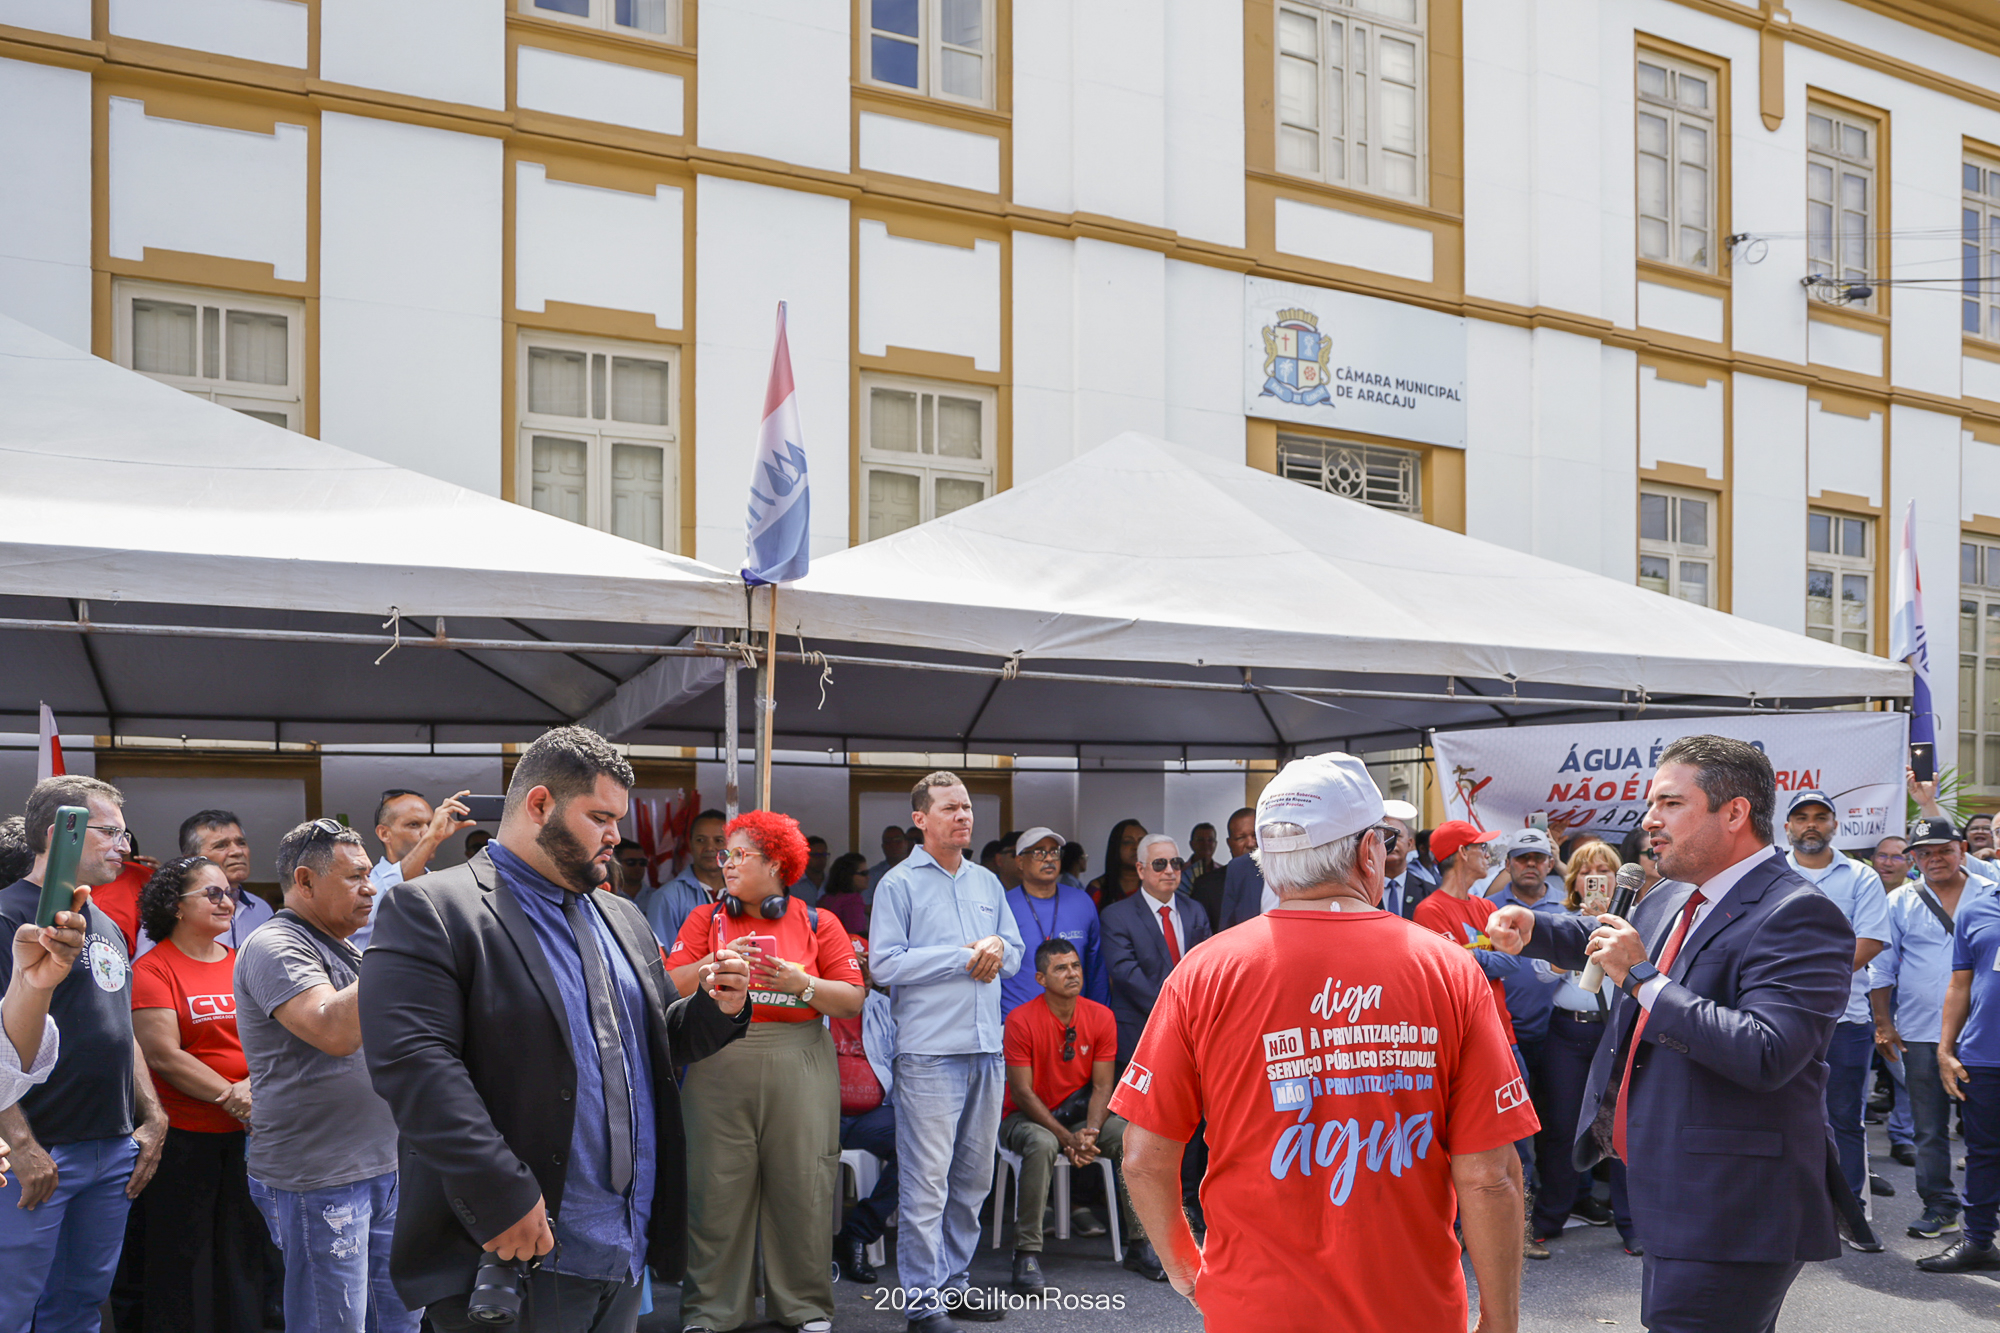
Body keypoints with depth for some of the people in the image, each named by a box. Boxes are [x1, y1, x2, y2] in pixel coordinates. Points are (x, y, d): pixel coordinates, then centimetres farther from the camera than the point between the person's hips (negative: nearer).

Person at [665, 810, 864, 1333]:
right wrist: (717, 964, -15)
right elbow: (669, 990, -1)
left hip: (799, 1069, 0)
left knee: (801, 1185, 1)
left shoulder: (819, 923, 6)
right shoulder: (705, 920, 9)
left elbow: (854, 1001, 0)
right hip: (718, 1069, 1)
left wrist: (803, 985, -15)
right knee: (717, 1186, 1)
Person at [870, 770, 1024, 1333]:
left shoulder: (987, 882, 16)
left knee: (974, 1175, 13)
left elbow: (1014, 955, 19)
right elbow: (886, 963, -12)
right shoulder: (898, 884, -3)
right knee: (926, 1181, -6)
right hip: (929, 1050, -6)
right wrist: (964, 955, -11)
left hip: (987, 1048, 6)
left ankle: (955, 1281, 25)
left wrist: (996, 945, -5)